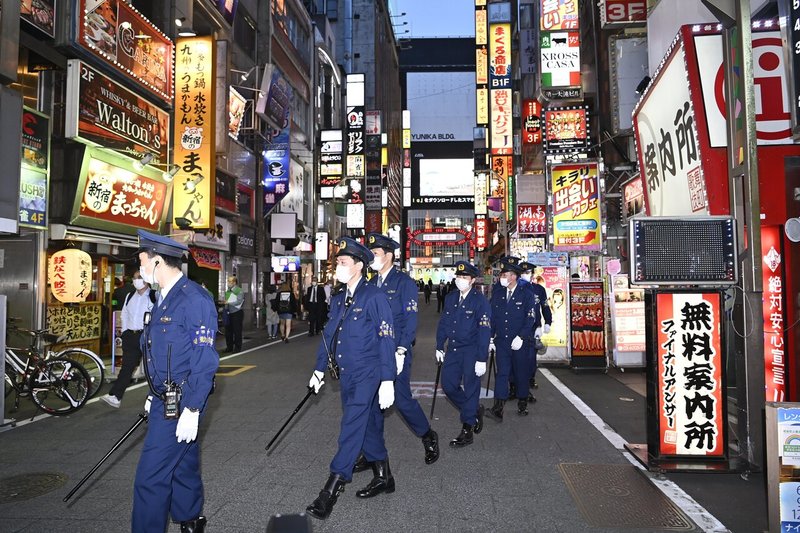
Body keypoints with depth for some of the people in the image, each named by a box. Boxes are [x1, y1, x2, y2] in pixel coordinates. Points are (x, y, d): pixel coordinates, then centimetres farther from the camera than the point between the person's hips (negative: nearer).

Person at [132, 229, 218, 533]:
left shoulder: (194, 300, -19)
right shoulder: (165, 298, 11)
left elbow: (204, 361, -22)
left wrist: (192, 411, -23)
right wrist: (154, 396, 21)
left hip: (180, 405, -9)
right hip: (165, 401, 9)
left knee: (151, 476, -4)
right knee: (182, 465, 20)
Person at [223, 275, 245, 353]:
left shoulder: (239, 291, -9)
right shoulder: (227, 291, 14)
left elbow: (239, 302, -17)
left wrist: (229, 303, -17)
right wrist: (224, 307, 7)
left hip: (237, 313, -7)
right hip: (229, 313, 7)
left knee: (237, 331, -3)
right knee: (228, 330, 9)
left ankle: (237, 347, 5)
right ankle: (229, 347, 20)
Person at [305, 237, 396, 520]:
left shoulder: (375, 296, -13)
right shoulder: (339, 298, 10)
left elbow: (386, 340, -15)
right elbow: (328, 334, 17)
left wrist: (387, 381, -17)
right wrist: (319, 369, 17)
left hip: (368, 374, -7)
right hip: (347, 374, 8)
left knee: (352, 426, -6)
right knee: (368, 424, 17)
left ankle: (332, 489, 1)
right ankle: (383, 477, 33)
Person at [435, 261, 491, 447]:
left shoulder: (480, 300, -11)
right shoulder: (450, 298, 7)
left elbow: (484, 331, -14)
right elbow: (443, 323, 15)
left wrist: (482, 359, -17)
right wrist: (439, 347, 13)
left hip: (472, 351, -6)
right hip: (453, 349, 6)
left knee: (470, 388, 0)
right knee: (448, 385, 7)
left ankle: (467, 431, 12)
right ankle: (475, 410, 31)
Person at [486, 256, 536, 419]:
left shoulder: (526, 294, -5)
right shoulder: (497, 293, 5)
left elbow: (530, 318, -9)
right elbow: (492, 317, 7)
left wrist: (521, 338, -18)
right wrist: (490, 338, 3)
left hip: (520, 342, -2)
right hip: (501, 341, 2)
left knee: (521, 373, 10)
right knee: (502, 373, -4)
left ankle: (522, 404, 28)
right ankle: (498, 408, -9)